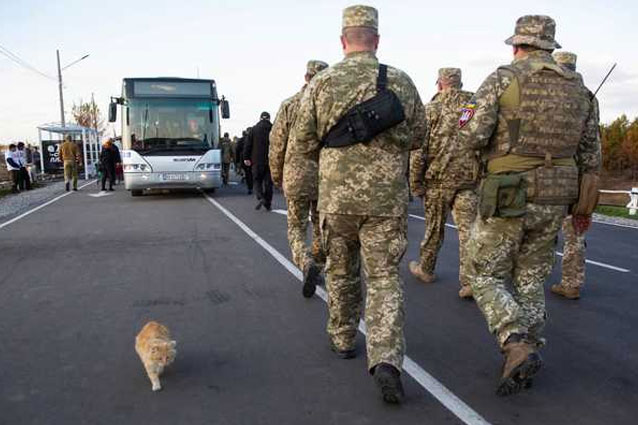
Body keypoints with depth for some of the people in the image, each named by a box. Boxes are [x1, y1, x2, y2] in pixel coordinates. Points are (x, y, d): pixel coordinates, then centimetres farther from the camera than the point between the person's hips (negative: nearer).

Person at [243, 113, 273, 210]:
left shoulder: (254, 129, 1)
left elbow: (248, 144, 0)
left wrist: (246, 157, 5)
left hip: (257, 160, -1)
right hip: (270, 160, 1)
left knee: (257, 180, 10)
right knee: (268, 182, 8)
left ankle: (260, 198, -12)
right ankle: (268, 203, 10)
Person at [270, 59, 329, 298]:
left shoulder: (289, 105, -4)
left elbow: (276, 144, -1)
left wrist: (276, 176, 12)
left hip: (296, 178, -1)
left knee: (296, 229, 9)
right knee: (322, 227, 18)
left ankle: (308, 266, -15)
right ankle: (317, 267, 26)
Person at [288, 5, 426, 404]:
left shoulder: (321, 82, -2)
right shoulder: (401, 81, 0)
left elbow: (302, 145, 1)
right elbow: (417, 136, 9)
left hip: (337, 194, 1)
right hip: (387, 196, 0)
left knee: (341, 270, 19)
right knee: (385, 277, 4)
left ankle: (344, 339, 35)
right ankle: (386, 359, -8)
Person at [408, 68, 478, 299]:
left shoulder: (431, 109, -4)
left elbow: (418, 148, -9)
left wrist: (415, 183, -3)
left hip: (439, 177, -2)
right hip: (470, 177, 2)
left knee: (434, 226, 12)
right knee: (468, 227, 2)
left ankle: (426, 269, 29)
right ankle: (470, 280, -3)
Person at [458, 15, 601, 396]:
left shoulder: (503, 79, -5)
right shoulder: (578, 87, 11)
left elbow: (471, 135, -14)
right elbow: (591, 154, 12)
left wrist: (493, 140, 10)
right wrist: (582, 204, 22)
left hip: (509, 198, -5)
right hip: (554, 202, 5)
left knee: (487, 278, 8)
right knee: (531, 279, 17)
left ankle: (518, 347, -10)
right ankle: (526, 360, 21)